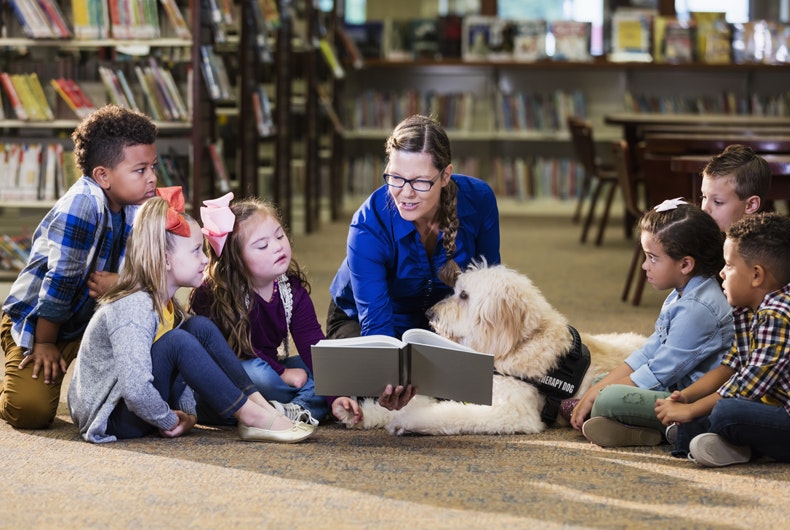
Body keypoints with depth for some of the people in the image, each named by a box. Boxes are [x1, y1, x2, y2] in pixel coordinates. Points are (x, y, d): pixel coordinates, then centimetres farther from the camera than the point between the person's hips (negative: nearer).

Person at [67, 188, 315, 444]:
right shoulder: (133, 308, -25)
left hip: (146, 403, 10)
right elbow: (135, 391, -35)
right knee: (176, 341, -28)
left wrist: (188, 412, -2)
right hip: (112, 418, -10)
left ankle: (261, 405, -8)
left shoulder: (165, 304, 5)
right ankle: (251, 417, -20)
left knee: (200, 327, -1)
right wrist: (170, 421, -20)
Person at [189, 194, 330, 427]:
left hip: (268, 370, 6)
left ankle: (295, 411, -32)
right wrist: (281, 373, -26)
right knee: (256, 372, -38)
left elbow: (313, 344, -11)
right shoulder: (213, 294, -21)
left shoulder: (292, 289, -4)